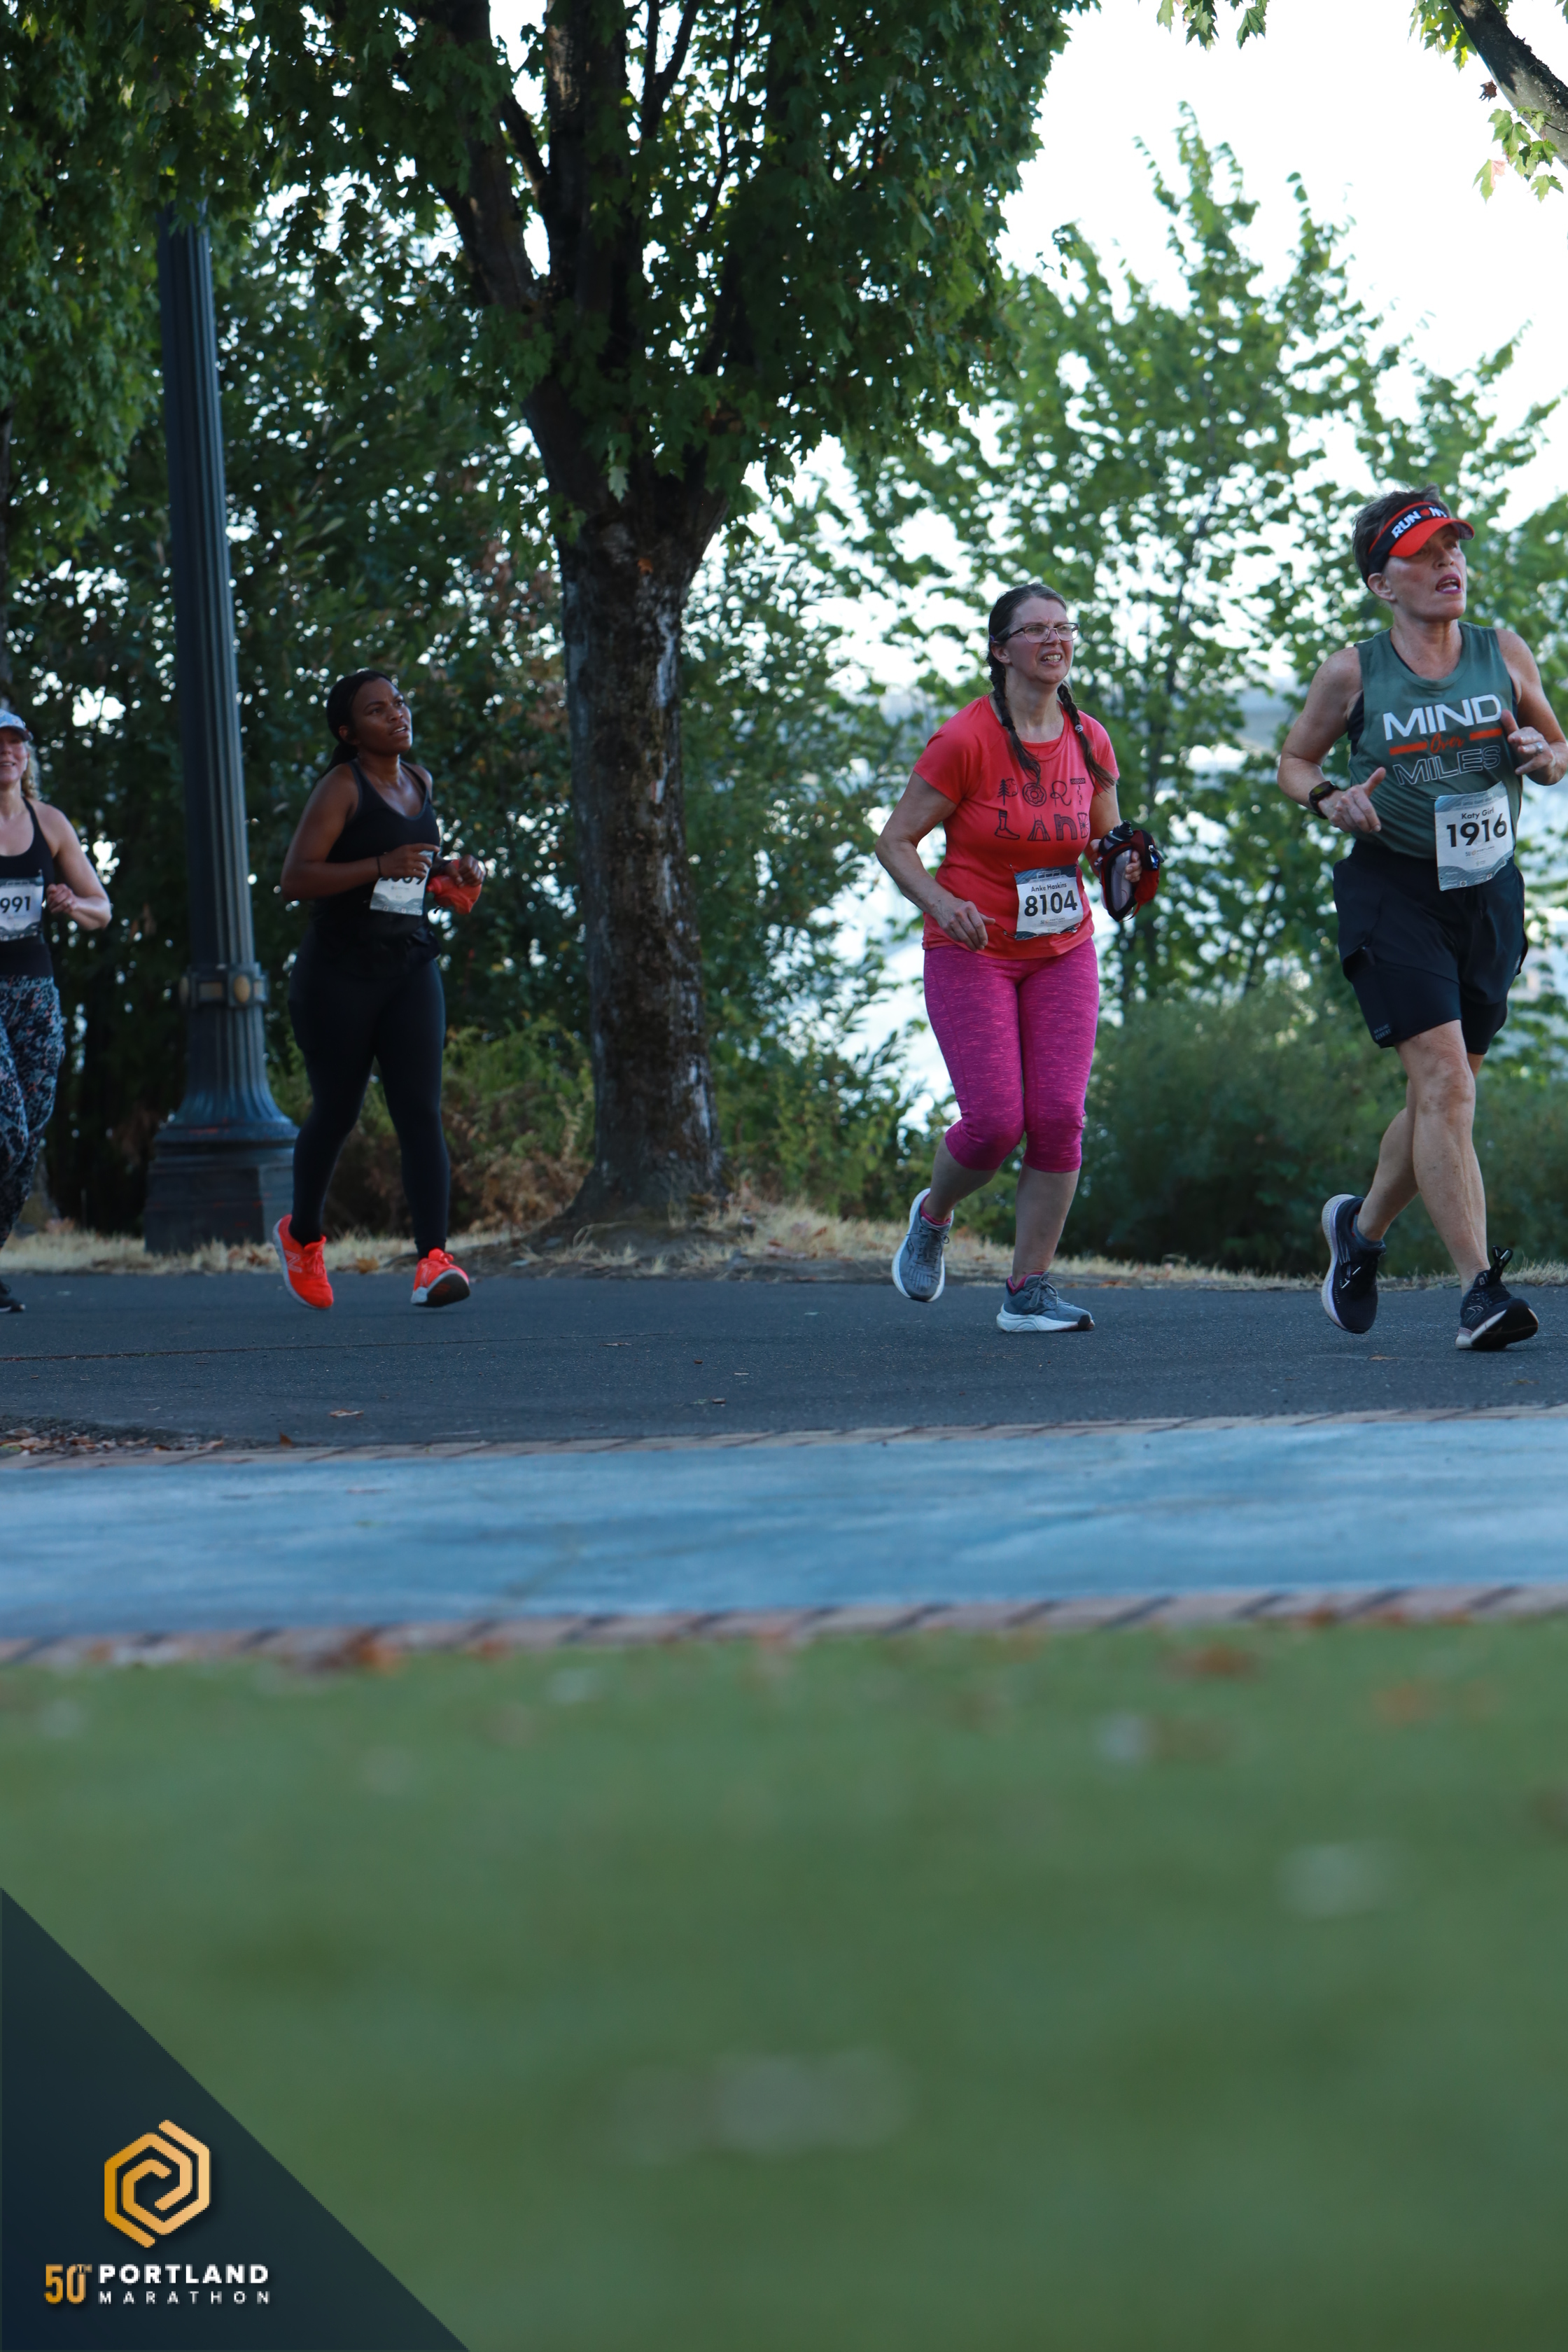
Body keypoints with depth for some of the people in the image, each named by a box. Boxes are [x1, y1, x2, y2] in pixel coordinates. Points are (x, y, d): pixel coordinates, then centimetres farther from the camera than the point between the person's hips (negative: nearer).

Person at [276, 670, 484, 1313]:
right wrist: (381, 866, -24)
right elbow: (295, 878, -16)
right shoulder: (341, 788, -8)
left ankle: (433, 1259, -22)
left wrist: (448, 873, 10)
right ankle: (302, 1236, 32)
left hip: (409, 967, 5)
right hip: (339, 970, -5)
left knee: (421, 1111, -11)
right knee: (336, 1111, 6)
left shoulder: (418, 783, 13)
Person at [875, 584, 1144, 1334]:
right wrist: (941, 903, -25)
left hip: (1062, 953, 4)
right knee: (994, 1122, -13)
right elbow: (895, 840, -8)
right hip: (972, 953, -4)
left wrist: (1123, 864, -8)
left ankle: (1029, 1290, 1)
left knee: (1058, 1118, -8)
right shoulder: (965, 740, -13)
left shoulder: (1090, 742, 1)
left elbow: (1106, 839, 16)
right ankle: (932, 1217, 20)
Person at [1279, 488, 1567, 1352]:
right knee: (1445, 1083, -17)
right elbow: (1294, 763, 8)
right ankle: (1479, 1290, -23)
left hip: (1489, 890, 4)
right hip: (1394, 889, -4)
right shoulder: (1354, 673, -4)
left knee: (1442, 1089, 13)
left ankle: (1362, 1226, 40)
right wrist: (1331, 797, -13)